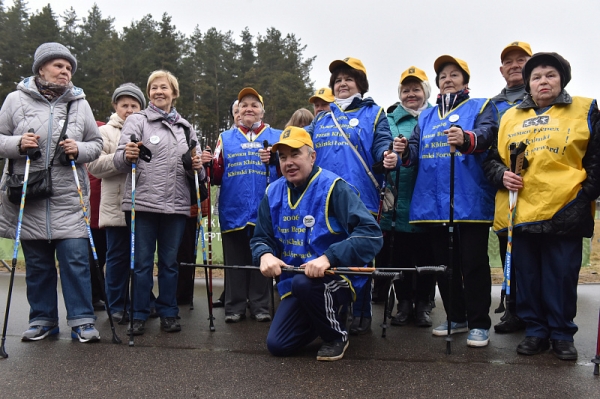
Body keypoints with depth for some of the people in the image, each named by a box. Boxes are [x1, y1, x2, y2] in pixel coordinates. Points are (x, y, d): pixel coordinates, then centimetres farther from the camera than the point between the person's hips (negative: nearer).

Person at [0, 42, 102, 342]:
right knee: (37, 262, 10)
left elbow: (96, 144, 10)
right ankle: (42, 319, 23)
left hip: (69, 197, 0)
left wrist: (79, 149, -10)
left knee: (75, 259, -5)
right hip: (28, 197, 1)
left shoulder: (79, 103, 7)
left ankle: (82, 321, 4)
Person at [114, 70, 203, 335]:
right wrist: (127, 156, -28)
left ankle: (168, 313, 20)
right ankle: (139, 315, 13)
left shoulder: (185, 127, 17)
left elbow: (195, 164, 20)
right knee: (142, 262, 3)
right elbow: (119, 160, -6)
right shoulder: (137, 120, 4)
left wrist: (197, 168, -3)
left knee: (170, 262, 10)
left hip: (176, 205, 4)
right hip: (142, 203, -3)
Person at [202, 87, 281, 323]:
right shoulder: (226, 138, 13)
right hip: (233, 212, 1)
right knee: (235, 261, 6)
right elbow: (218, 176, 7)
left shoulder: (276, 137, 9)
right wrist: (208, 165, -13)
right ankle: (234, 307, 15)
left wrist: (274, 161, -17)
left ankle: (260, 306, 15)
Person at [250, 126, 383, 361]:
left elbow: (371, 234, -25)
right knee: (277, 345, -2)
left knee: (304, 283, -37)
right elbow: (260, 238, 7)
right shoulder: (274, 193, 2)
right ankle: (322, 318, 27)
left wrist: (329, 258, -36)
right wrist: (265, 255, -18)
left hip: (337, 277, -6)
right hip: (294, 283, 6)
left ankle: (337, 335, -7)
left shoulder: (333, 187, -17)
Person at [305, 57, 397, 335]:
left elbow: (381, 146, -5)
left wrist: (388, 158, -28)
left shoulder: (373, 113, 8)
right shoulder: (321, 119, 21)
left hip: (360, 199, -4)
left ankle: (361, 316, 13)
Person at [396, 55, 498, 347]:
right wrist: (405, 151, -12)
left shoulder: (481, 107, 6)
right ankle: (456, 317, 26)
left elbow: (486, 134, -15)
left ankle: (479, 324, 10)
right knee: (443, 263, 12)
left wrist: (466, 139, -39)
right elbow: (416, 153, 12)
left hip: (469, 200, -5)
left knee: (473, 264, -3)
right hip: (433, 201, 5)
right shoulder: (426, 116, 20)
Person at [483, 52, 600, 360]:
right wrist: (502, 176, -4)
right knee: (527, 275, 9)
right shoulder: (510, 118, 14)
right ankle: (535, 331, 22)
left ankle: (562, 334, 18)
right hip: (520, 213, 3)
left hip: (564, 213, -3)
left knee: (562, 276, 3)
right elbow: (493, 159, 17)